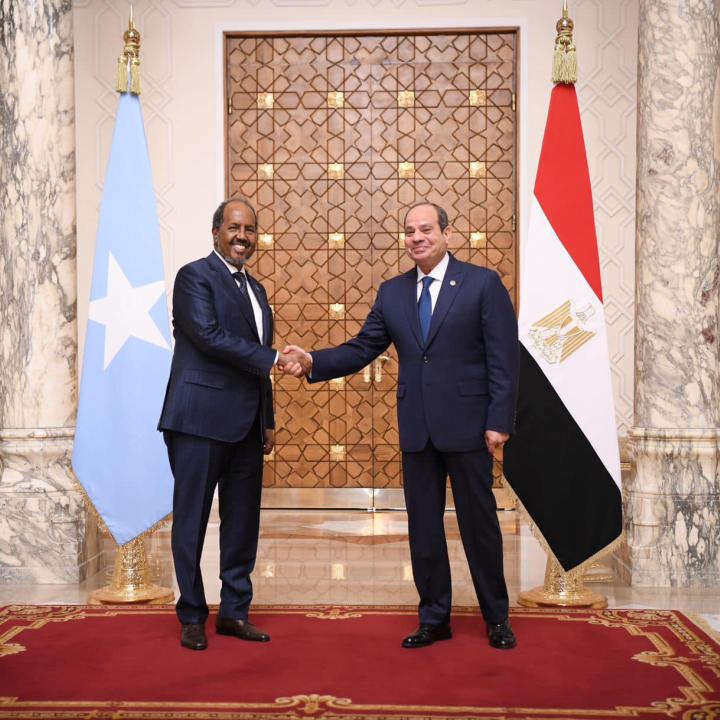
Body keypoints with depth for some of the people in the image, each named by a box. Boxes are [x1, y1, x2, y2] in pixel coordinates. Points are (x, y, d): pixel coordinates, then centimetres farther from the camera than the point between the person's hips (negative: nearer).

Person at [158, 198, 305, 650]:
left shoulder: (255, 289, 18)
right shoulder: (195, 276, -4)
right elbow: (209, 335, -17)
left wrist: (268, 421, 17)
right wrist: (273, 358, -16)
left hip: (246, 424, 7)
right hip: (201, 419, -7)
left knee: (243, 520, 11)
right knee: (192, 520, 2)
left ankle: (235, 611, 22)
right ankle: (192, 617, 14)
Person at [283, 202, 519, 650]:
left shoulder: (483, 283, -4)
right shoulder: (392, 293, 9)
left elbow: (504, 356, -7)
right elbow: (361, 349, 7)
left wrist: (500, 421, -13)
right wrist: (314, 362, -10)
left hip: (467, 425, -4)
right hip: (416, 428, 4)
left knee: (479, 523, 7)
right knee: (423, 527, 10)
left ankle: (497, 618, 24)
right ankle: (434, 619, 24)